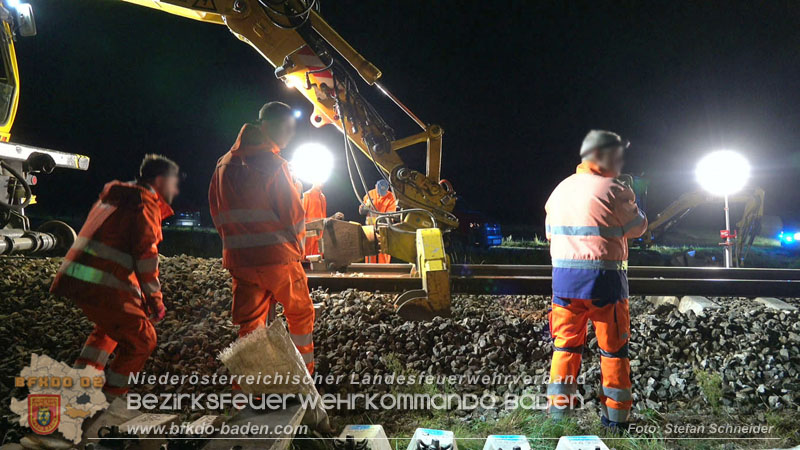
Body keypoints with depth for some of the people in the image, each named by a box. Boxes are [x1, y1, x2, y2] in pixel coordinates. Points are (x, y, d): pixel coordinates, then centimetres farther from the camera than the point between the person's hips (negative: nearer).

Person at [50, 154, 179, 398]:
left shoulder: (116, 196, 23)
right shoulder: (146, 203, -6)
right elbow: (146, 253, -12)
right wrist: (154, 298, -5)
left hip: (75, 277, 9)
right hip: (102, 287, -9)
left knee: (109, 327, 32)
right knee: (141, 340, 4)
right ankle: (109, 399, 8)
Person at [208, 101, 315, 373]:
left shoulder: (224, 165, 9)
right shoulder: (273, 164, -11)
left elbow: (217, 214, 13)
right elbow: (293, 214, -11)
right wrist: (297, 248, 6)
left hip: (239, 260, 5)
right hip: (278, 258, -5)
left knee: (249, 323, 11)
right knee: (300, 314, 14)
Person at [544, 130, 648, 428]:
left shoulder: (560, 190, 10)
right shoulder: (612, 190, -9)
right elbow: (637, 227, 1)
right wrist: (630, 202, 19)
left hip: (564, 277, 5)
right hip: (603, 279, -5)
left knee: (566, 343, 13)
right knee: (613, 347, 8)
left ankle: (558, 406, 16)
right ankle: (615, 414, 15)